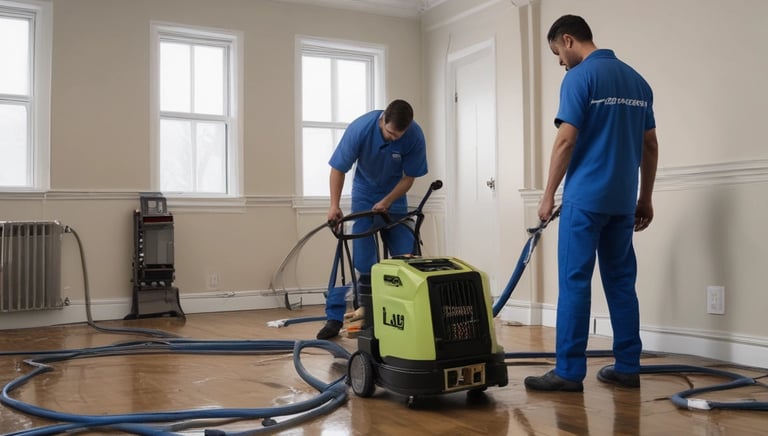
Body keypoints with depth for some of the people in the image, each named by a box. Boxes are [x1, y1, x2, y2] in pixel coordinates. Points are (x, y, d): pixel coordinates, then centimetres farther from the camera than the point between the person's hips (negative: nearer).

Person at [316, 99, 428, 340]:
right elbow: (338, 168, -18)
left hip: (394, 199, 2)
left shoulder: (415, 136, -24)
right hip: (364, 196, -2)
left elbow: (409, 177, -13)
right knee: (361, 261, -10)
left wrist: (386, 202, -22)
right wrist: (334, 205, -24)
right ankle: (334, 317, -3)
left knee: (405, 259, -4)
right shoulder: (359, 128, -27)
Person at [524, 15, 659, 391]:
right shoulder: (636, 80, 14)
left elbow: (566, 141, -15)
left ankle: (569, 372, -1)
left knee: (574, 283, -4)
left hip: (585, 198, -7)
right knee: (621, 282, 10)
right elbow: (650, 146, 14)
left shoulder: (580, 77, -8)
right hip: (623, 201, 7)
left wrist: (548, 195, -7)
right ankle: (627, 367, 14)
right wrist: (645, 198, 19)